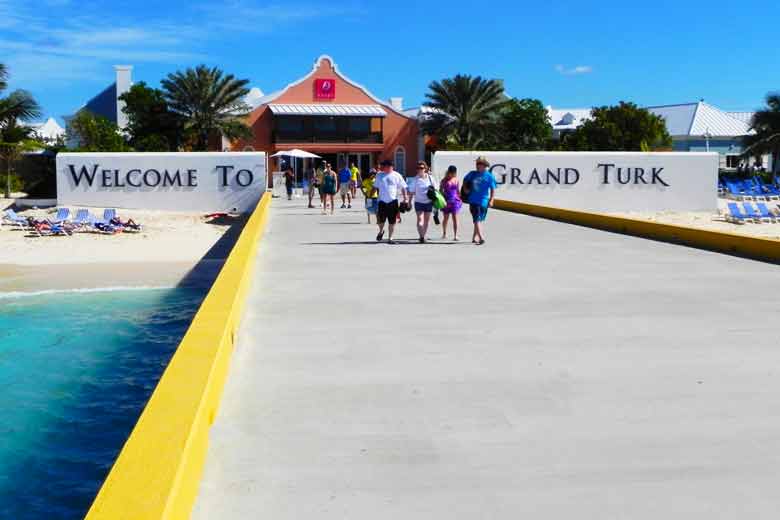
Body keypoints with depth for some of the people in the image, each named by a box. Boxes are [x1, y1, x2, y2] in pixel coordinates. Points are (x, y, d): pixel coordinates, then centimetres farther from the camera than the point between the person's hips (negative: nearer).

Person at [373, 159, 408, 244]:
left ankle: (390, 238, 13)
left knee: (392, 221, 2)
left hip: (393, 201, -1)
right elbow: (376, 187, 15)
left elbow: (403, 188, 4)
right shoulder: (379, 175, 8)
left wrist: (405, 199, -3)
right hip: (382, 201, 1)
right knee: (380, 220, 0)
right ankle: (381, 231, 32)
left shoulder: (397, 176, 2)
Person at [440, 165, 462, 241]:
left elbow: (458, 191, 15)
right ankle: (444, 234, 27)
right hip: (446, 201, -1)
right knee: (446, 218, 9)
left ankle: (455, 235, -5)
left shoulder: (456, 180, 7)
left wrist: (460, 199, 11)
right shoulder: (444, 180, -1)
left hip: (455, 201, 1)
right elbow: (440, 191, 2)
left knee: (455, 218, -5)